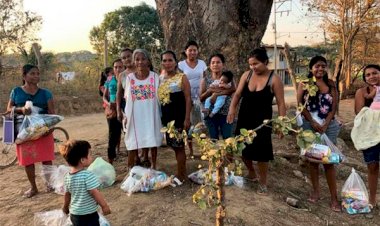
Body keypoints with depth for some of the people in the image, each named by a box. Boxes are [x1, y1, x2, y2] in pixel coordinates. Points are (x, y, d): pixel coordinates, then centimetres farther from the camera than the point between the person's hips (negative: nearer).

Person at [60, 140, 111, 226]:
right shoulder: (88, 175, -24)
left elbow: (67, 194, 11)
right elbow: (95, 193, -22)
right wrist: (104, 205, -11)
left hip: (74, 214, 7)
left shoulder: (67, 176, -1)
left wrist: (65, 207, 27)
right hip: (89, 215, -7)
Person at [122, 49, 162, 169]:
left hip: (151, 115, 0)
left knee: (152, 141, 10)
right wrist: (126, 115, 0)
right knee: (133, 144, 6)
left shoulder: (155, 77, -3)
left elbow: (160, 97, 2)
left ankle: (153, 167, 26)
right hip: (135, 116, 0)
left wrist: (161, 114, -2)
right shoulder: (129, 78, -1)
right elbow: (127, 99, 4)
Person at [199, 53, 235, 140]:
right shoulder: (205, 80, 4)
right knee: (213, 139, 10)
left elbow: (233, 89, -18)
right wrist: (210, 91, -17)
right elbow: (201, 98, 1)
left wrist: (216, 93, -25)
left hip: (226, 113, -1)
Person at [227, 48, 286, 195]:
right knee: (243, 148, 12)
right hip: (244, 119, 4)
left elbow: (281, 103, -8)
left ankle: (263, 183, 20)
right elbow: (237, 94, -1)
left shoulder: (274, 79, -10)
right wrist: (232, 109, -18)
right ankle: (252, 173, 38)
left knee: (261, 151, -1)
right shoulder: (246, 75, 0)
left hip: (262, 120, -4)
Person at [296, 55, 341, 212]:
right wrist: (313, 122, -12)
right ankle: (316, 190, 23)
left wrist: (324, 125, -11)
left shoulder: (331, 84, 4)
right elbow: (300, 105, -5)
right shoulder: (304, 83, 1)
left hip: (329, 126, 0)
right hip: (309, 125, 0)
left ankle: (334, 197, 4)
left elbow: (334, 107, 0)